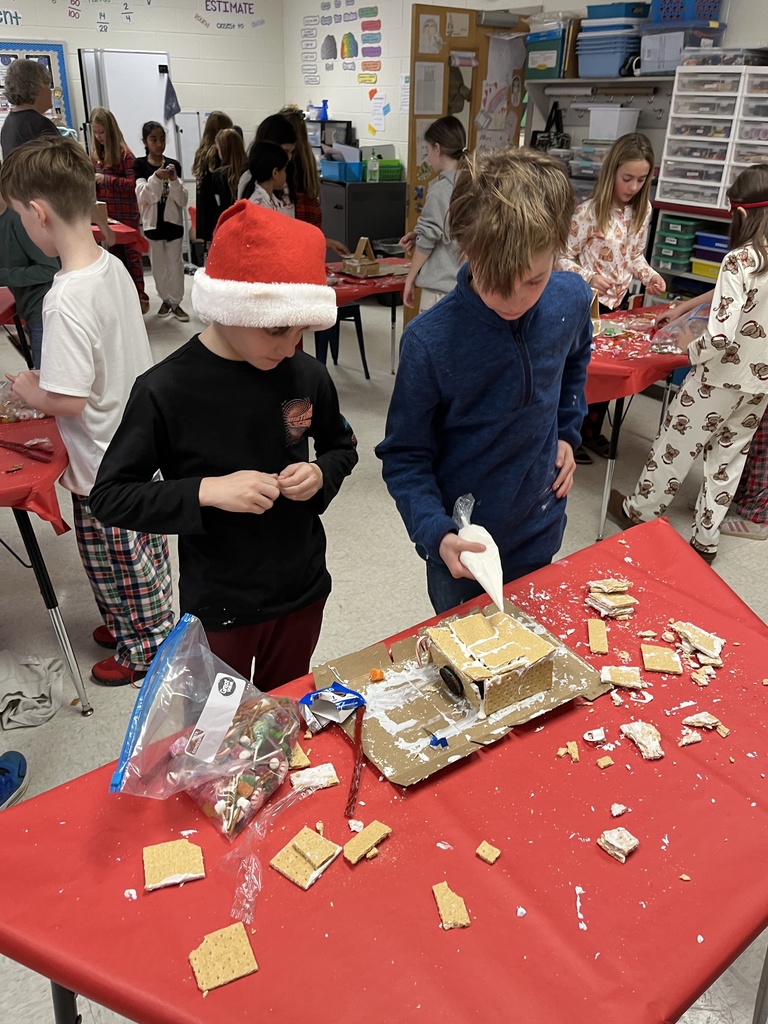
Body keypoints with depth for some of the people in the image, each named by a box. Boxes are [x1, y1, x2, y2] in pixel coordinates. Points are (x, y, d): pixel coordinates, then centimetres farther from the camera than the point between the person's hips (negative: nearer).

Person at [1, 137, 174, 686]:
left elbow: (70, 401, -27)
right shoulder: (113, 266, -2)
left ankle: (146, 650, 33)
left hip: (104, 465, -8)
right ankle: (146, 625, 45)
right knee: (142, 549, 24)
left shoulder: (68, 300, -28)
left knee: (120, 564, 12)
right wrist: (48, 377, 9)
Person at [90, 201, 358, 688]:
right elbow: (110, 496, -14)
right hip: (219, 607, -3)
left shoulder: (306, 375, -9)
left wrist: (321, 474, -14)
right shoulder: (166, 390, -19)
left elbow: (342, 447, 9)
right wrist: (206, 490, -28)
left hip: (303, 592, 3)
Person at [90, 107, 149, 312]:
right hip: (106, 214, 6)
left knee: (131, 255, 1)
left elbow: (132, 183, -15)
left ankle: (140, 297, 8)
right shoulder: (97, 154, 8)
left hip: (126, 215, -6)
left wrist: (106, 179, -21)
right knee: (115, 255, 12)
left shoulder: (124, 154, -10)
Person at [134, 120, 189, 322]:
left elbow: (183, 200, -3)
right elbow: (142, 196, -13)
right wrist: (156, 177, -27)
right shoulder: (140, 165, -2)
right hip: (153, 222, 0)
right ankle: (165, 300, 23)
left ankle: (176, 302, 12)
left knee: (175, 263, 4)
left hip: (173, 221, 0)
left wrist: (174, 180, -20)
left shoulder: (174, 165, 0)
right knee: (158, 264, 9)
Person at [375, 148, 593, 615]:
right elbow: (405, 455, -17)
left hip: (540, 537, 4)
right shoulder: (430, 340, -27)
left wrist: (566, 432, 3)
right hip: (464, 549, -3)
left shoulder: (572, 300, -13)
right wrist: (435, 533, -30)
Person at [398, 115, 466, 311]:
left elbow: (428, 239, -10)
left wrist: (410, 278, 0)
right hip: (465, 283, 7)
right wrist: (418, 235, 15)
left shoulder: (441, 189, -13)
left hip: (441, 285, -7)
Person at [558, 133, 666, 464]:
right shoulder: (588, 211, -18)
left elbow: (635, 256, 13)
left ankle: (592, 431, 31)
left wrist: (649, 275, -6)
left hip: (617, 302, 6)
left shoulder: (642, 211, 1)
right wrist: (589, 277, -31)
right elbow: (562, 258, -15)